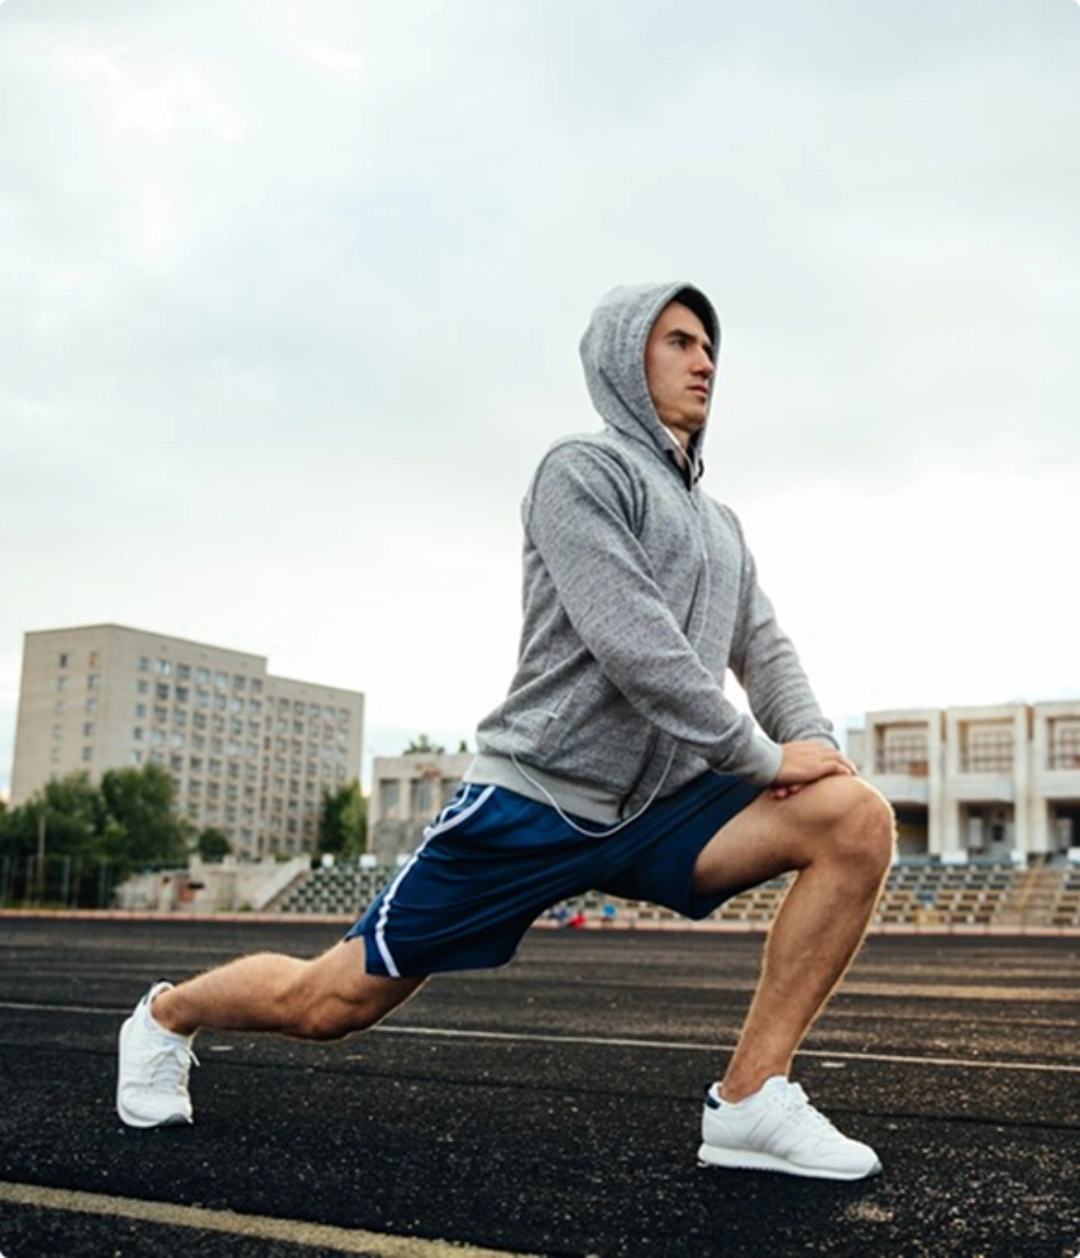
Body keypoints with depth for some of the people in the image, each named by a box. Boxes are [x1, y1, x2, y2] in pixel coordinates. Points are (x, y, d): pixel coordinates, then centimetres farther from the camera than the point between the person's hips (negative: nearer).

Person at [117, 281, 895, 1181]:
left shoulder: (722, 528, 18)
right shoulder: (583, 471, -8)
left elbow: (766, 651, 11)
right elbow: (631, 642, -20)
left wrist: (815, 743, -10)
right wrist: (763, 756, -17)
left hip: (658, 807, 7)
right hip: (534, 801, -6)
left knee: (856, 819, -15)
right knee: (329, 1003, 1)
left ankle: (751, 1102, -10)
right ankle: (167, 1015, 34)